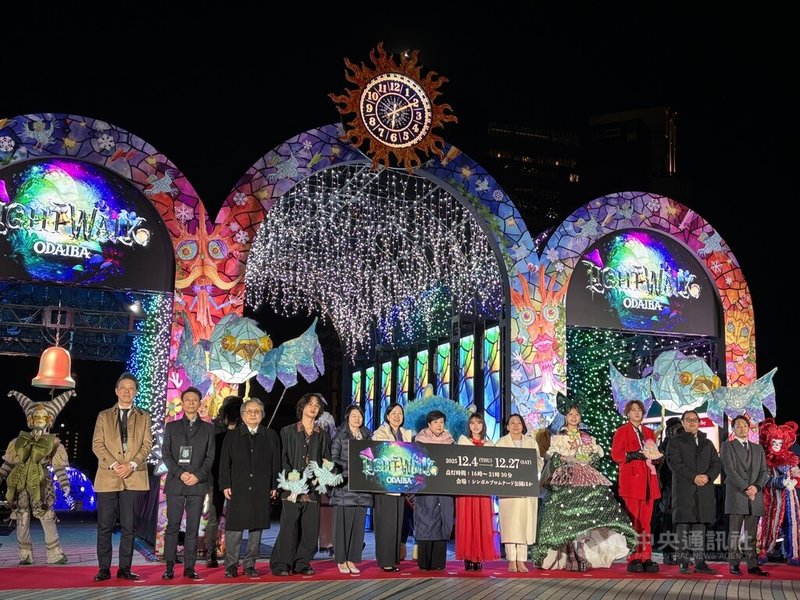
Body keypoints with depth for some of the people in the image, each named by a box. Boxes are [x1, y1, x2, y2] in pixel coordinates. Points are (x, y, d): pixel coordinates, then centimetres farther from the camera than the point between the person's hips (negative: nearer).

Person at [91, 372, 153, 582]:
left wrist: (132, 464, -11)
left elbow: (147, 444, 4)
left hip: (134, 477, 0)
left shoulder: (143, 417, 13)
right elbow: (97, 444, 3)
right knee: (105, 526, 0)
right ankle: (104, 568, 6)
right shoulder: (104, 416, 12)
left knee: (129, 526, 2)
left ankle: (125, 568, 8)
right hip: (108, 477, 0)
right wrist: (113, 465, -11)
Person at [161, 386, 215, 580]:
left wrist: (197, 475, -9)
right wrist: (180, 473, -9)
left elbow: (210, 456, 6)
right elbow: (166, 454, 5)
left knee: (193, 527, 0)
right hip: (175, 483, 0)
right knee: (173, 526, -1)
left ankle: (189, 567, 4)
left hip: (198, 484, 0)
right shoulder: (171, 427, 12)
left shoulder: (208, 428, 12)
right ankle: (169, 566, 3)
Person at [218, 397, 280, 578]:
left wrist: (274, 486, 3)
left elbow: (276, 463, 9)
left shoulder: (270, 436, 10)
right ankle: (231, 565, 8)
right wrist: (225, 485, -5)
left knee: (256, 527, 5)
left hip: (262, 490, 2)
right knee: (234, 527, -2)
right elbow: (225, 463, 4)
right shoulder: (232, 436, 8)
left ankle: (250, 564, 14)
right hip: (238, 489, -1)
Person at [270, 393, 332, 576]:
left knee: (310, 526, 0)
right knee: (289, 525, -8)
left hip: (313, 487, 3)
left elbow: (326, 459, 13)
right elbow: (283, 458, 2)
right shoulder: (288, 432, 8)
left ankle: (302, 563, 8)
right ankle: (281, 564, 0)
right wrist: (290, 476, -12)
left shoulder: (323, 435, 16)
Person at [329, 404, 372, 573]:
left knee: (358, 524, 2)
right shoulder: (340, 436, 3)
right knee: (342, 524, -3)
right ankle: (341, 561, 5)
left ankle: (352, 560, 10)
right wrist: (351, 466, -12)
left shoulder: (367, 436, 15)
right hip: (344, 486, -4)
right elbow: (333, 459, -3)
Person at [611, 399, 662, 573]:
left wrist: (657, 457, -1)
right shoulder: (621, 431, 4)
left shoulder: (649, 433, 20)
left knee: (646, 521, 3)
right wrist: (635, 455, -18)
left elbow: (654, 454, 23)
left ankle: (646, 558, 5)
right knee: (633, 521, -8)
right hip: (631, 479, -5)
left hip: (648, 480, 5)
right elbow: (616, 454, -5)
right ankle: (634, 559, -6)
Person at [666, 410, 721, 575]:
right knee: (683, 524, -4)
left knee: (700, 525, 4)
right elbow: (675, 463, -7)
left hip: (704, 490, 4)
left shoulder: (707, 443, 20)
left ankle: (700, 562, 6)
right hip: (683, 490, -4)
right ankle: (683, 562, -1)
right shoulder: (676, 442, 6)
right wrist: (694, 477, -16)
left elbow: (716, 464, 11)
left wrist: (708, 477, -9)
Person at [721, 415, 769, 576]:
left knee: (751, 533, 3)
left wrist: (756, 487, -7)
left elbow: (764, 472, 11)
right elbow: (729, 470, -6)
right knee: (735, 531, -3)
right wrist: (745, 489, -13)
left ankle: (752, 565, 5)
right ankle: (734, 564, 0)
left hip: (755, 496, 4)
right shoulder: (727, 446, 5)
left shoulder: (758, 448, 19)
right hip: (736, 495, -4)